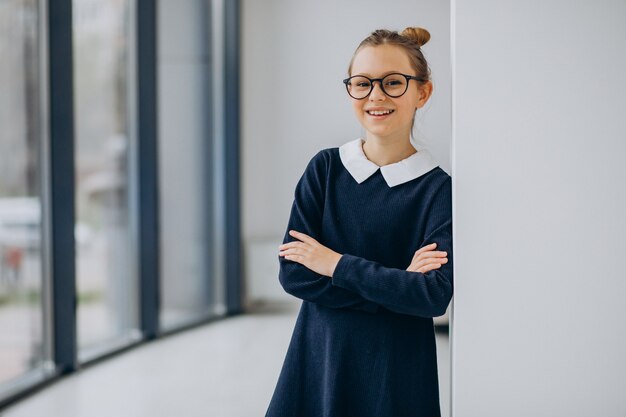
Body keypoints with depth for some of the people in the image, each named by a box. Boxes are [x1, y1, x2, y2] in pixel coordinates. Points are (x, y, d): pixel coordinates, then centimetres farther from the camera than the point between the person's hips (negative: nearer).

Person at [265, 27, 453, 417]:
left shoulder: (438, 189, -8)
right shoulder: (325, 168, -1)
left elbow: (435, 295, -19)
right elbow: (293, 274, -8)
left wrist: (338, 265, -14)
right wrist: (393, 283, -16)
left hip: (396, 370, -2)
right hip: (319, 357, 2)